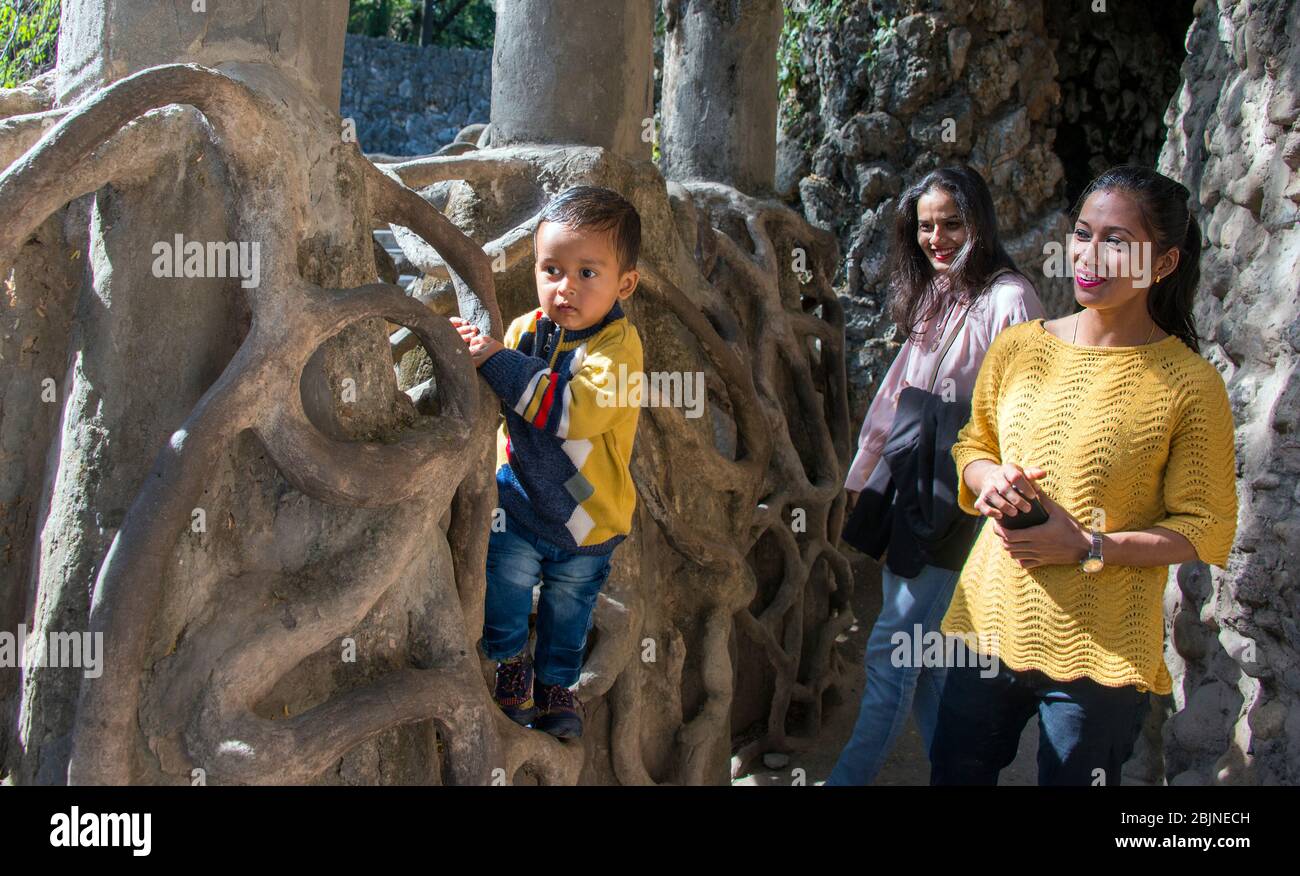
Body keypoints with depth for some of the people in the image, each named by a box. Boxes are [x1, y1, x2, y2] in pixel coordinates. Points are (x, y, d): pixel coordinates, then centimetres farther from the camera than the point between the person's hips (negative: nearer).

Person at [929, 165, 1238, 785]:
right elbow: (972, 446, 16)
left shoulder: (1190, 386, -10)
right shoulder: (1017, 348, 2)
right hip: (989, 622, 4)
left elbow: (1205, 530, -7)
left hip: (1099, 653, -4)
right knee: (953, 773, 15)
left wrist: (1088, 547, -18)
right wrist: (989, 481, -7)